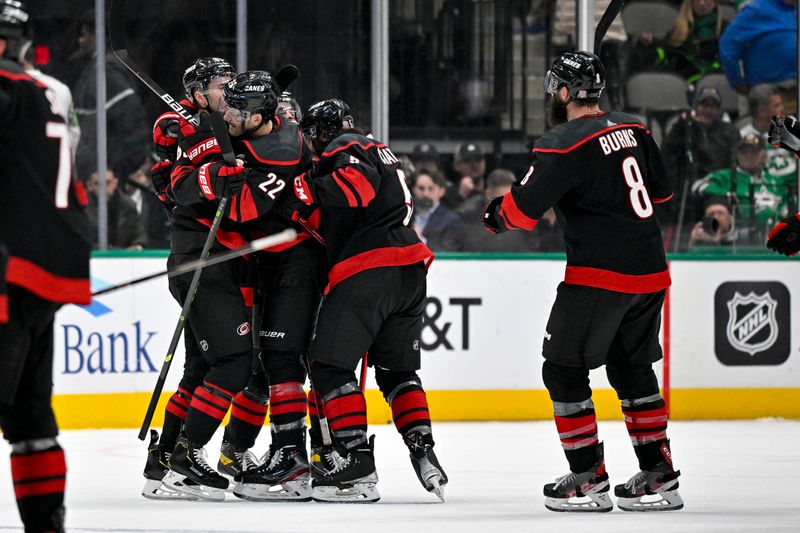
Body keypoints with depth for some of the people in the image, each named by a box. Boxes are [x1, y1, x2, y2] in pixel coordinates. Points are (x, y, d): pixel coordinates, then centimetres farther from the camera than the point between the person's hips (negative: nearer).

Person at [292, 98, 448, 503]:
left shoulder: (342, 150, -1)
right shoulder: (379, 151, 29)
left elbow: (359, 183, -22)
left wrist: (306, 189, -26)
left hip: (366, 270, -9)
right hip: (410, 269, 9)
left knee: (330, 364, -4)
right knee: (398, 370, 19)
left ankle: (355, 463, -12)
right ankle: (424, 453, 7)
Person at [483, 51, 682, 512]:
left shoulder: (564, 144, -13)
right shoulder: (633, 130, 9)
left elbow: (522, 211, -13)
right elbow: (661, 190, 21)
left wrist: (494, 215, 8)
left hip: (599, 275, -7)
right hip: (650, 270, 7)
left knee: (564, 370, 3)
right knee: (632, 368, 18)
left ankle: (589, 479, 1)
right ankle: (659, 477, 16)